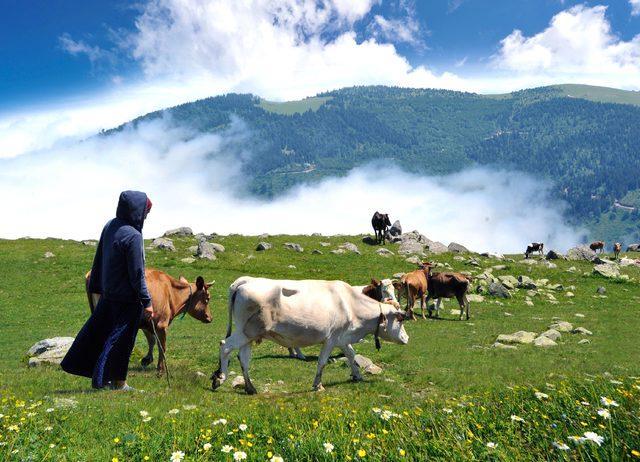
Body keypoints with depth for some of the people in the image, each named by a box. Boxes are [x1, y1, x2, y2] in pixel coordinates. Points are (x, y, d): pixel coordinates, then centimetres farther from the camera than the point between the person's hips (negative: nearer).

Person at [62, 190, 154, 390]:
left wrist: (96, 287, 21)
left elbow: (98, 259, 11)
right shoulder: (133, 236, -22)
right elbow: (137, 274, -19)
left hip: (108, 293, 8)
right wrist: (146, 301, -13)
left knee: (98, 331, 19)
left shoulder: (109, 226, 2)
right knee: (120, 338, 3)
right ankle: (118, 382, 13)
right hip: (127, 298, -7)